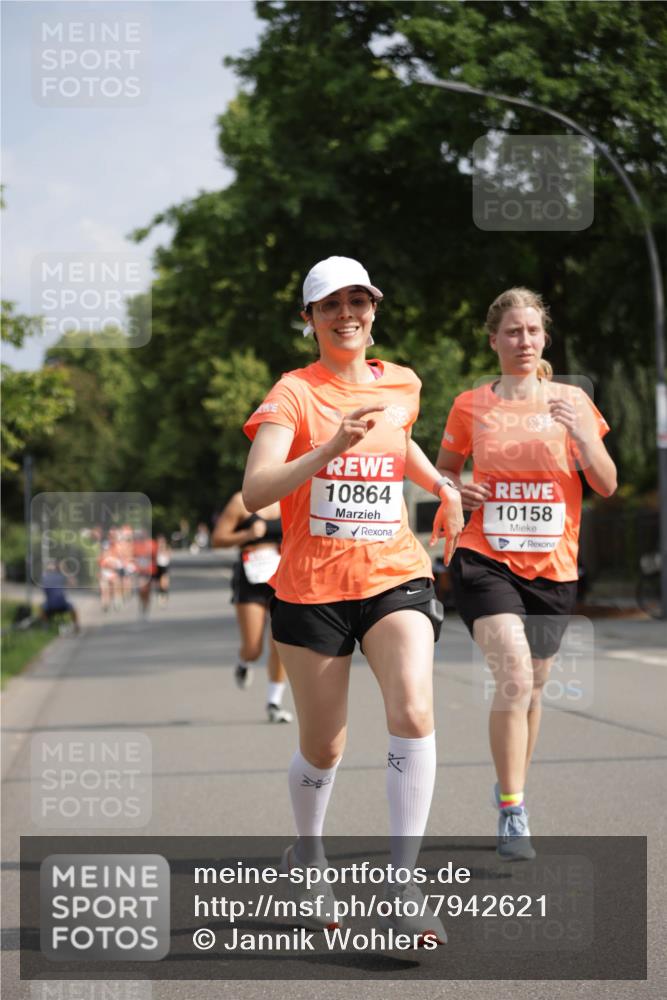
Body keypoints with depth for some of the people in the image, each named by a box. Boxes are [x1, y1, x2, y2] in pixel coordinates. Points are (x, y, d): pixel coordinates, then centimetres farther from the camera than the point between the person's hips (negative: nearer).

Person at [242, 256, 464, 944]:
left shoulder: (402, 386, 7)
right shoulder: (293, 394, -8)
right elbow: (255, 492, -23)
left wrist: (441, 486, 16)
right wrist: (329, 450, -36)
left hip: (395, 577, 2)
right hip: (312, 589, -2)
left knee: (413, 714, -22)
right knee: (323, 748, 6)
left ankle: (402, 885, -16)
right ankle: (307, 854, 37)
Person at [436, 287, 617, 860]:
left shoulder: (572, 401, 3)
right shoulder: (471, 406, 2)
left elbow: (607, 486, 1)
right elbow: (443, 469, 17)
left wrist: (582, 436, -17)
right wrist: (456, 492, -6)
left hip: (553, 567, 2)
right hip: (486, 560, -2)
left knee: (532, 688, 11)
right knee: (515, 677, -20)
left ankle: (513, 790, 34)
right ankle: (513, 813, -14)